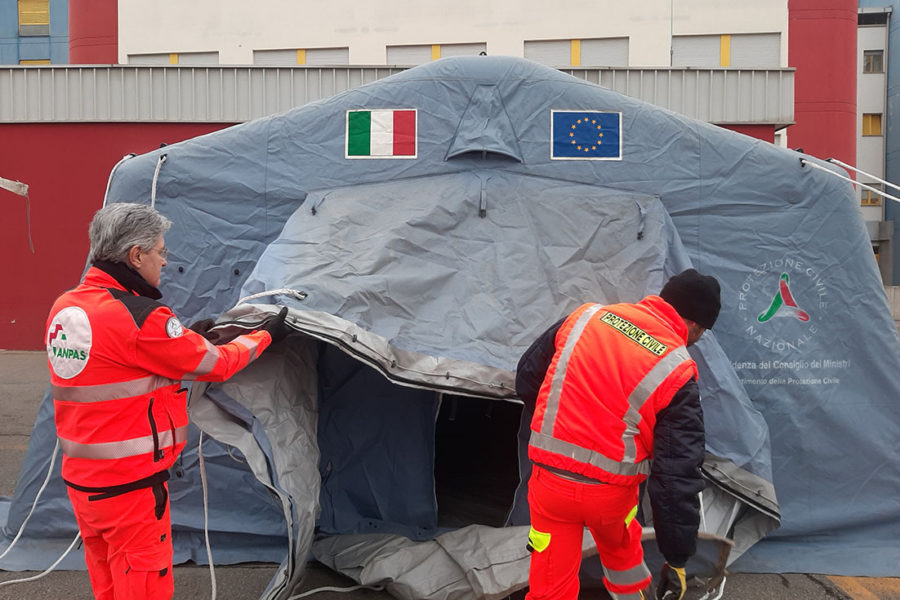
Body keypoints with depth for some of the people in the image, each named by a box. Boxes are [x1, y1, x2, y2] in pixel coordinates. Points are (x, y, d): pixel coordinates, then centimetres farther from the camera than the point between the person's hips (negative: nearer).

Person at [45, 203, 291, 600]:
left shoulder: (64, 308, 3)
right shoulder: (138, 318, -23)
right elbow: (214, 365, -12)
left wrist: (187, 338, 16)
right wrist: (265, 335, 3)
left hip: (80, 479, 9)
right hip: (130, 487, -8)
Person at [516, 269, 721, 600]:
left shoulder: (587, 316, -2)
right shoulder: (676, 373, -11)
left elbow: (528, 377, 9)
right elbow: (676, 475, -13)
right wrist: (677, 560, -5)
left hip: (550, 481, 1)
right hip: (611, 491, -1)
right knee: (621, 547, 32)